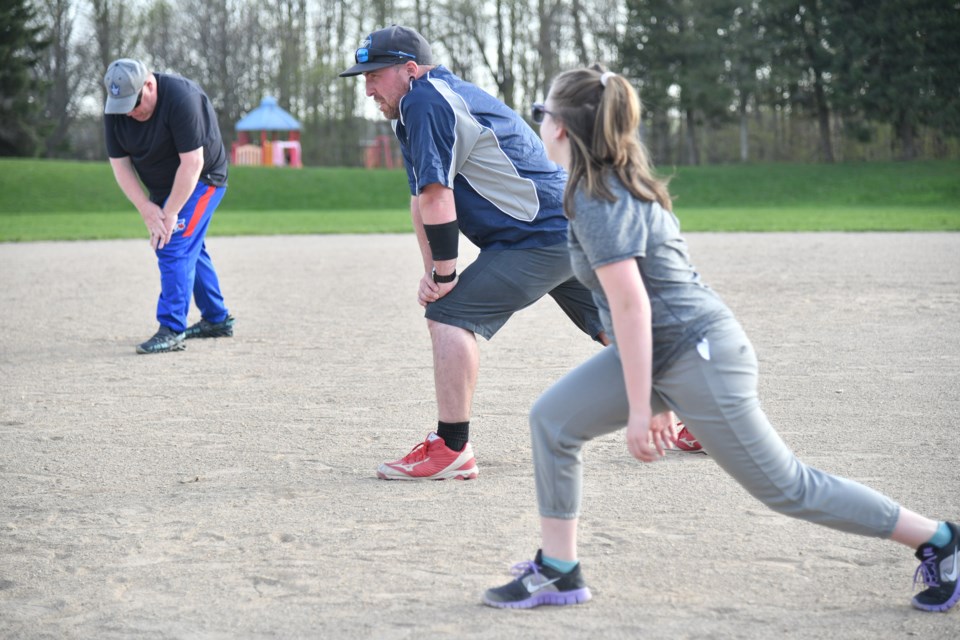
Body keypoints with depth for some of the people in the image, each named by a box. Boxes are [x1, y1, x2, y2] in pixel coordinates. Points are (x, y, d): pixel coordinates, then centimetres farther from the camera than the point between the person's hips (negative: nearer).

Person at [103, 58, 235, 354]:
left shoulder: (181, 98, -31)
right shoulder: (115, 111, -12)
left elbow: (192, 162, -31)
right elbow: (119, 163, -7)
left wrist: (170, 213, -26)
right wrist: (146, 208, -17)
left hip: (201, 181, -7)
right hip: (160, 187, 7)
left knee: (174, 247, -18)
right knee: (189, 250, 14)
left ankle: (172, 330, -18)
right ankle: (217, 320, 28)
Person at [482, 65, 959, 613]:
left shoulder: (598, 200, -20)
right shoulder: (618, 183, 10)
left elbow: (631, 305, -25)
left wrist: (639, 410, -22)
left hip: (698, 357, -10)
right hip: (661, 349, 10)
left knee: (786, 487, 0)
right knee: (553, 420, 4)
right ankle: (559, 573, 10)